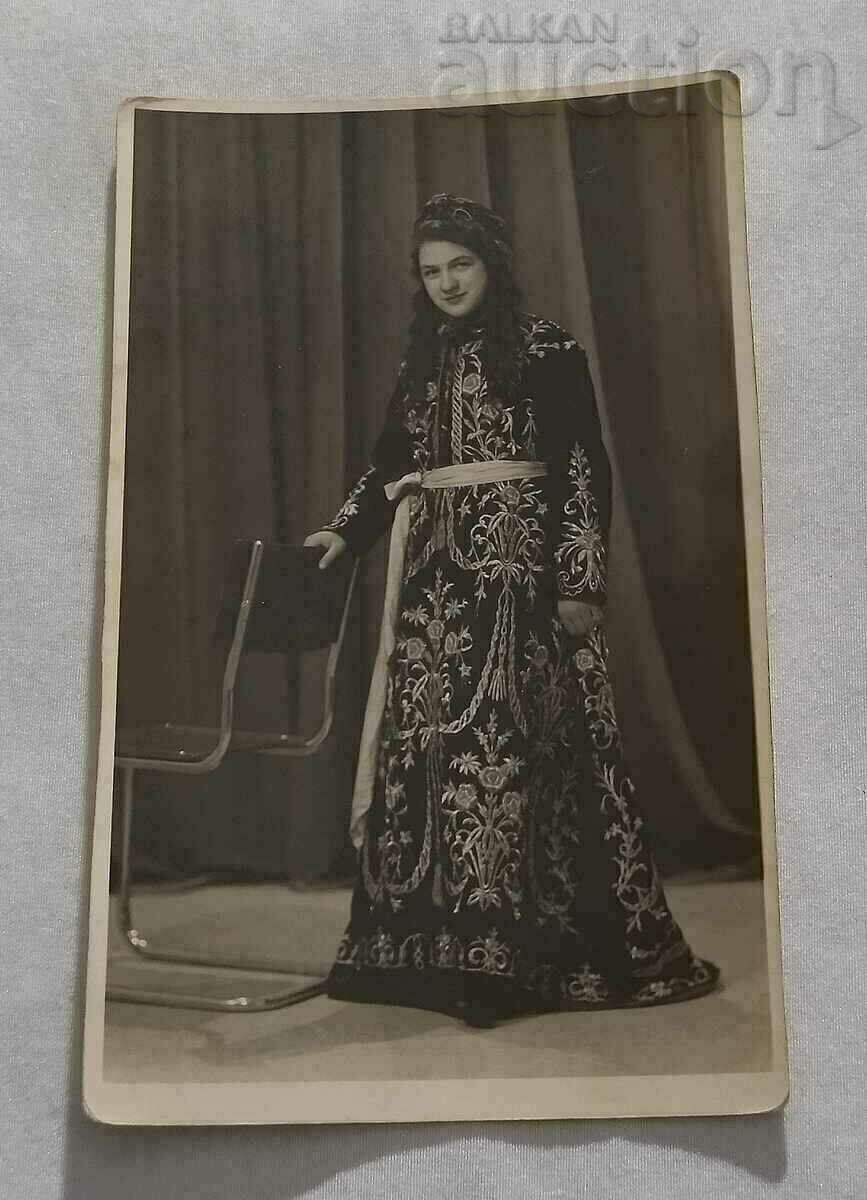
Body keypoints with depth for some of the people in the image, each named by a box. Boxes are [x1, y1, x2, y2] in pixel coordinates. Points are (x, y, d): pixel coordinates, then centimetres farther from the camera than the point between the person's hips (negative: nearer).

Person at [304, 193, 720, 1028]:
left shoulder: (546, 348, 1)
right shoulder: (422, 361, 18)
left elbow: (585, 468, -4)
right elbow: (389, 463, 21)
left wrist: (581, 581, -11)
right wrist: (346, 531, 5)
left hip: (517, 567, -5)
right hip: (435, 573, 6)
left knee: (505, 741, -10)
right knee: (424, 742, 1)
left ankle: (508, 942, -1)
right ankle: (434, 938, 9)